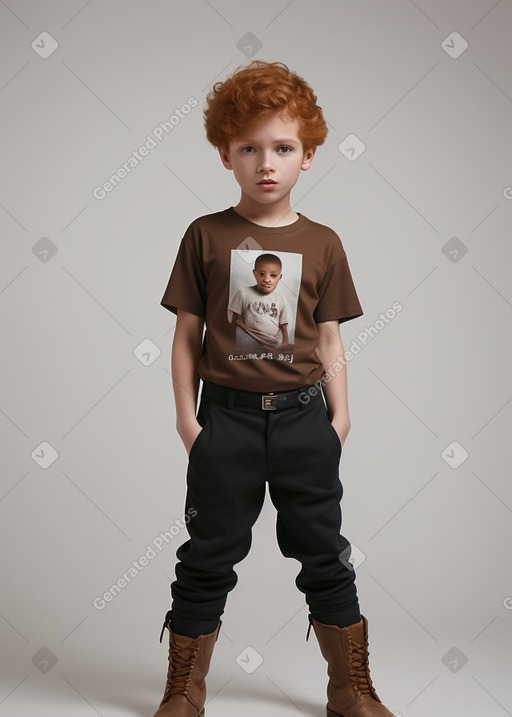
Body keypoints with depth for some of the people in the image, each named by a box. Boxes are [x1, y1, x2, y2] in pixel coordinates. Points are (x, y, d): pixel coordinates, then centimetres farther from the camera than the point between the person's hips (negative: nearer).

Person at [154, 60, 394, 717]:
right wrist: (186, 415, -3)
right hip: (227, 415, -1)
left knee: (324, 555, 12)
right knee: (208, 558, 9)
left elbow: (328, 341, 7)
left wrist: (339, 416, 2)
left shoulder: (322, 244, 4)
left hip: (303, 415, 1)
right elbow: (187, 335, 2)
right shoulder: (206, 236, 1)